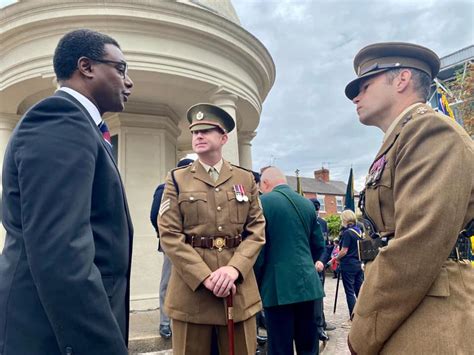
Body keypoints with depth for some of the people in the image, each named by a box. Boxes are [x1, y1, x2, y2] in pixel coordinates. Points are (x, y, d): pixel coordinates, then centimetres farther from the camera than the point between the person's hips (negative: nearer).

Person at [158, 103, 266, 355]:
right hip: (191, 288, -1)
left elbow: (257, 230, 3)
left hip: (239, 288, 2)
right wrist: (205, 277, -15)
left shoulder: (246, 179, 9)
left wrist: (234, 268, -14)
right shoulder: (177, 179, 4)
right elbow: (169, 235, -5)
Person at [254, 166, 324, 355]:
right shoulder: (308, 203, 9)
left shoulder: (263, 202, -8)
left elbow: (257, 248, -11)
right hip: (308, 283, 6)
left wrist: (257, 285, 2)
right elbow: (318, 245, 13)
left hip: (278, 287, -5)